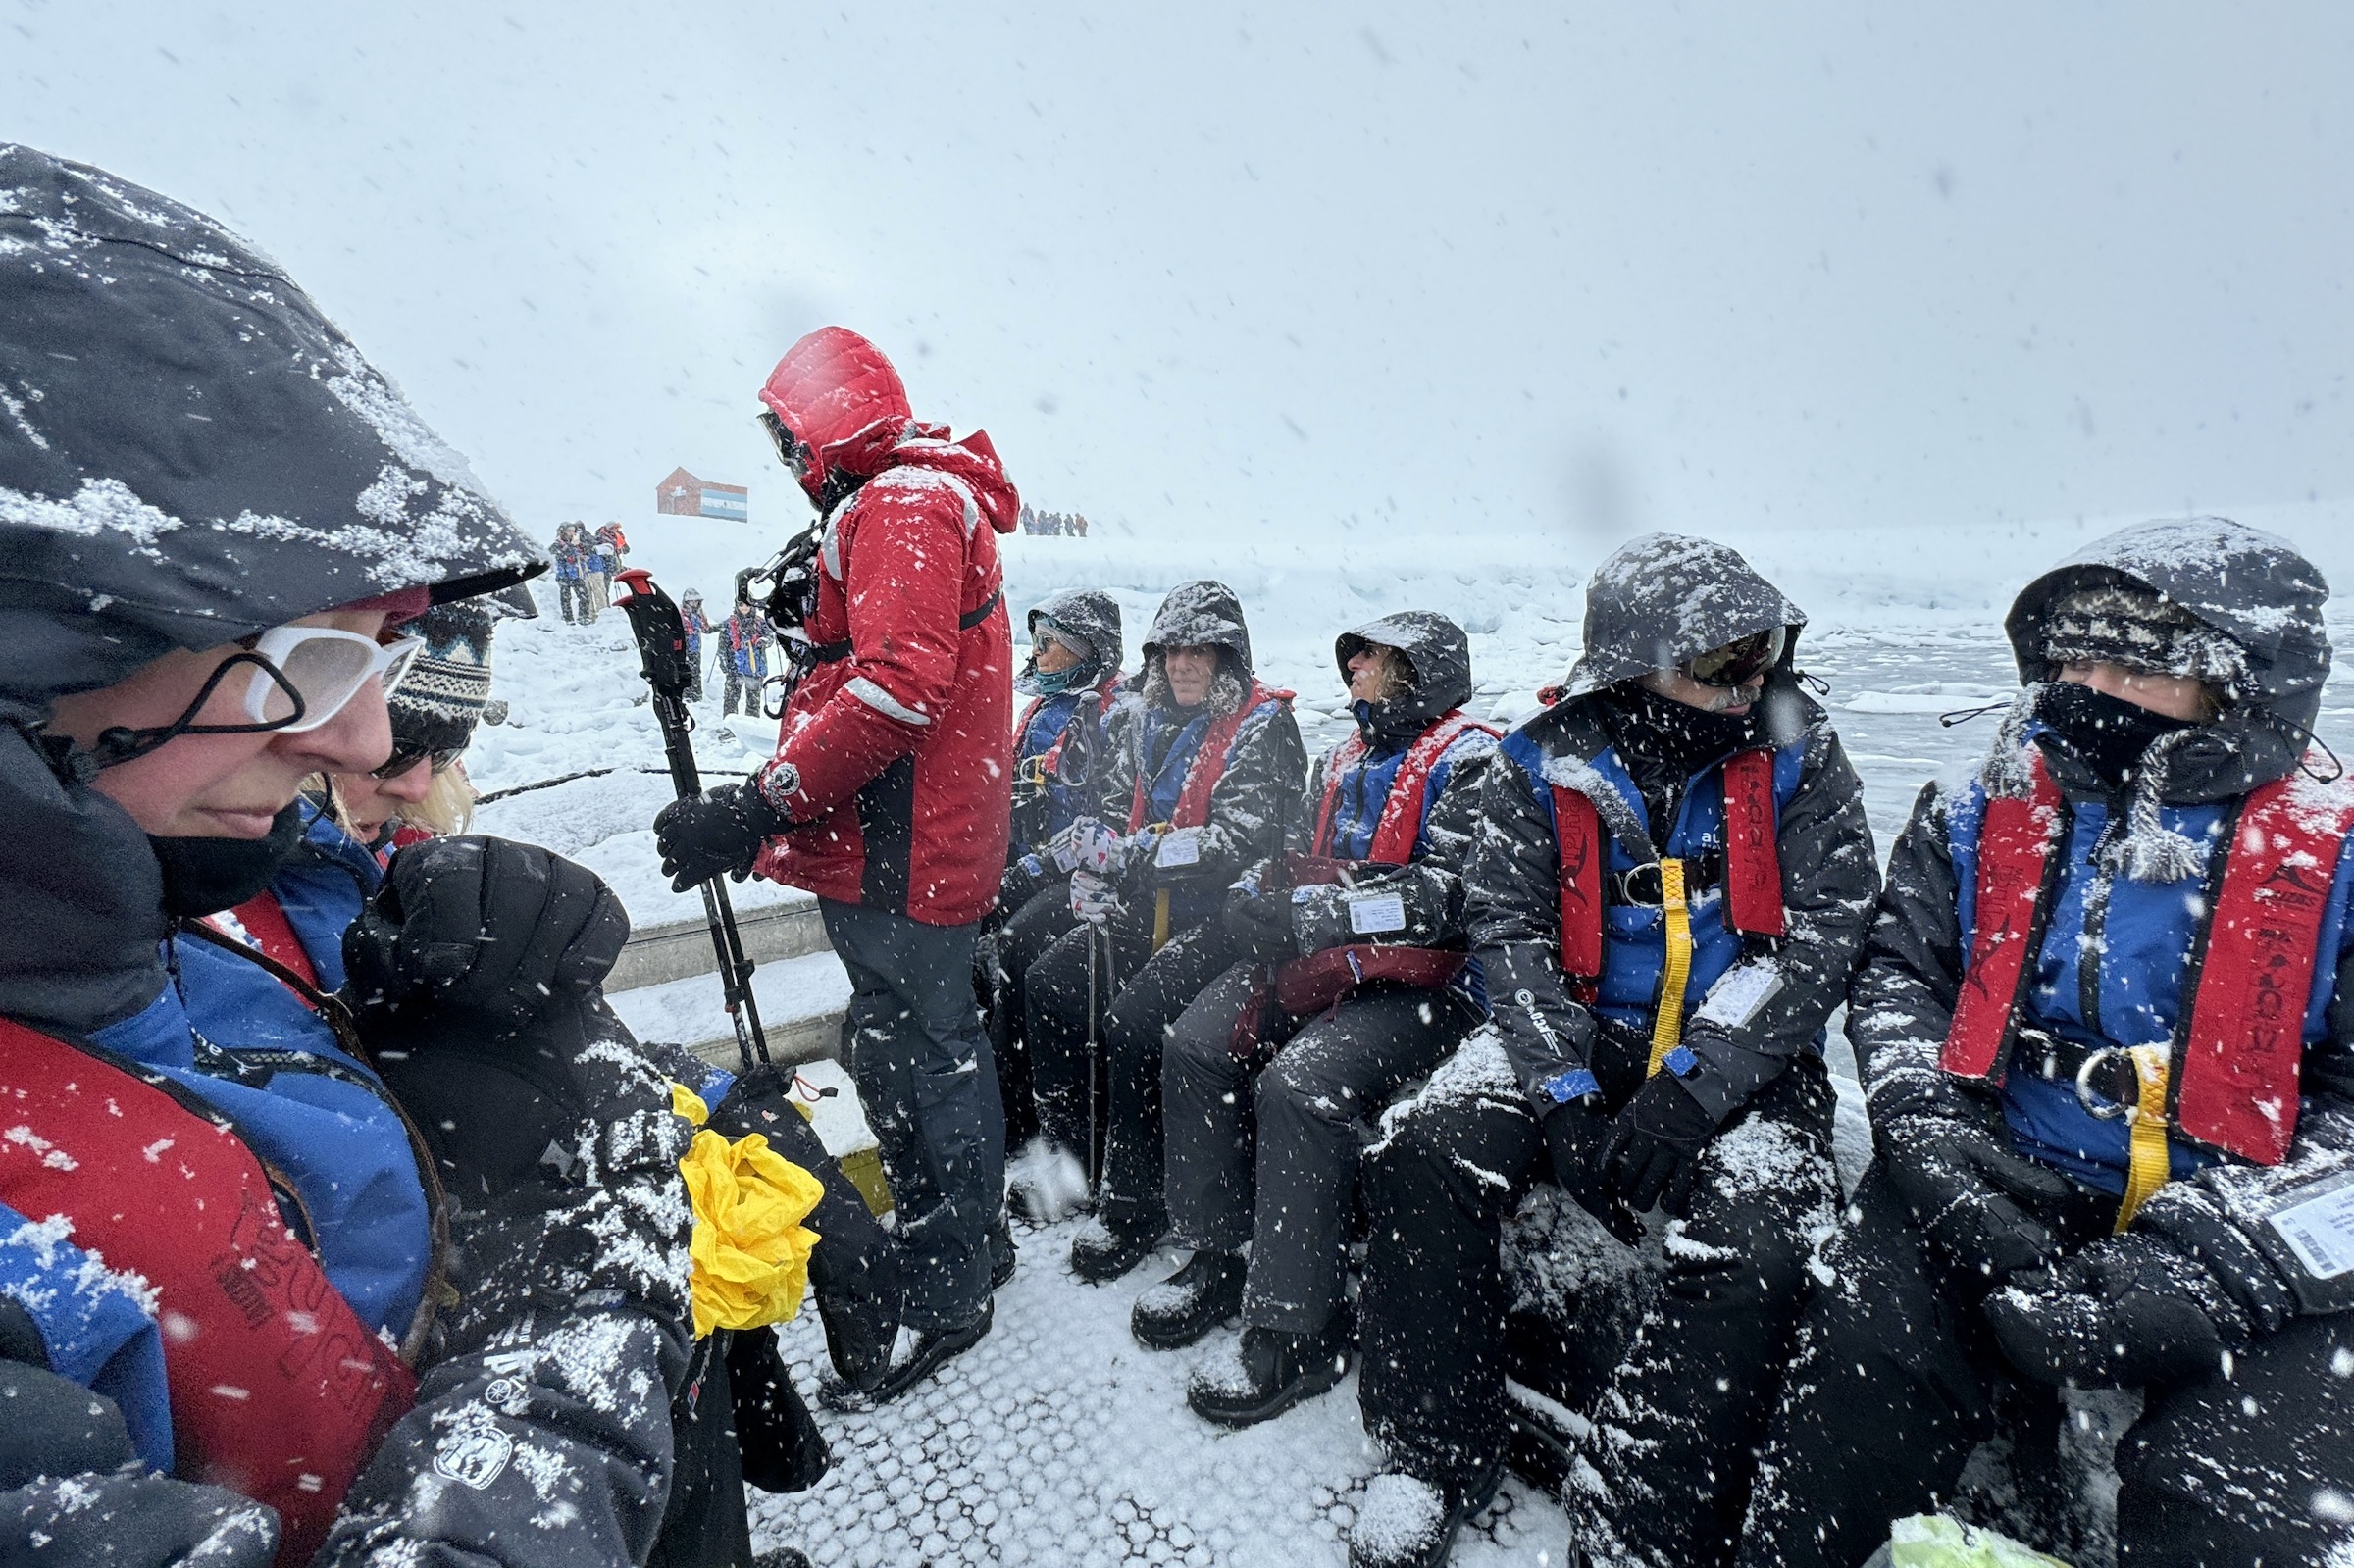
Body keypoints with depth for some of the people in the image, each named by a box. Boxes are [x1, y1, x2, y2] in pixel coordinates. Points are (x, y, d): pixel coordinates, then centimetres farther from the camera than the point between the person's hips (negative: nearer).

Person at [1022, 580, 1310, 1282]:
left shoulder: (1262, 727, -8)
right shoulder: (1144, 721, 12)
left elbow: (1239, 841, -19)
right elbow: (1114, 813, 13)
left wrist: (1130, 852, -22)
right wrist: (1094, 868, -8)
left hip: (1223, 913, -7)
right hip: (1147, 906, 7)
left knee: (1134, 1018, -25)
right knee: (1047, 984, -8)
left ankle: (1135, 1204, -4)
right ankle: (1072, 1154, 10)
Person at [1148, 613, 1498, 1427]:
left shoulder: (1468, 761, -6)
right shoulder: (1344, 759, 19)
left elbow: (1451, 894, -18)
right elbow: (1297, 857, 22)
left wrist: (1320, 912, -24)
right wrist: (1259, 892, -1)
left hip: (1426, 979, -7)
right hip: (1321, 963, 8)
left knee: (1303, 1084, -28)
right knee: (1196, 1046, -9)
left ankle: (1295, 1329, -11)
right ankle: (1222, 1254, 8)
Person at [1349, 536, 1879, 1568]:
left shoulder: (1795, 754, -3)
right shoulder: (1543, 764, -3)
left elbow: (1826, 931, -9)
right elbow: (1505, 931, -6)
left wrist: (1693, 1085, -20)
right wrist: (1565, 1093, -19)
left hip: (1741, 1054, 0)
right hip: (1575, 1037, 1)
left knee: (1756, 1240, -28)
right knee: (1420, 1159, -19)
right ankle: (1434, 1464, 1)